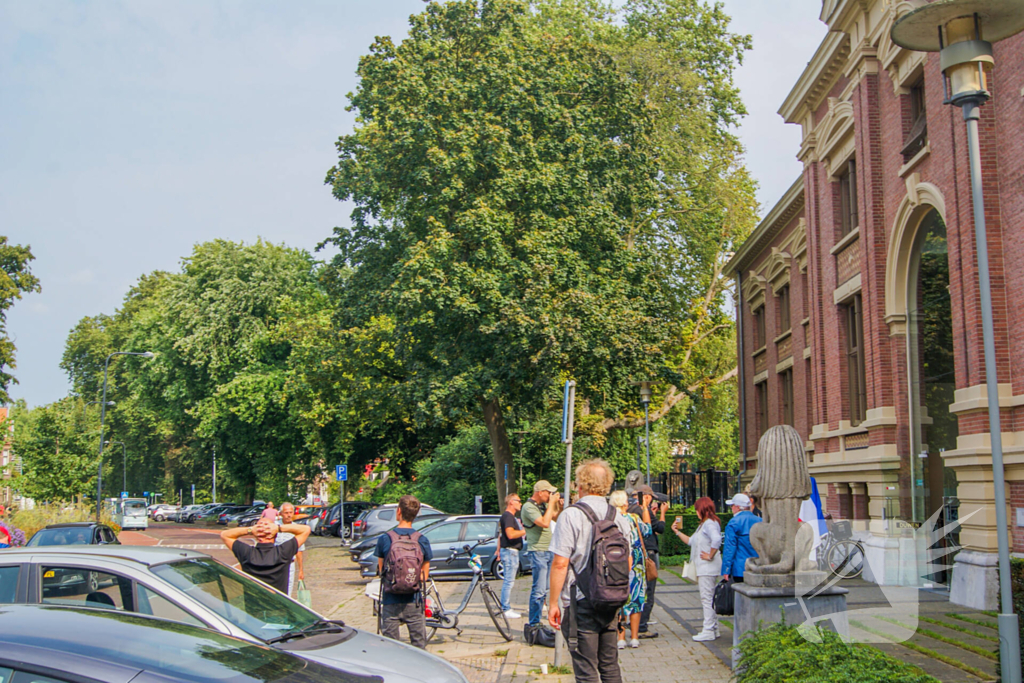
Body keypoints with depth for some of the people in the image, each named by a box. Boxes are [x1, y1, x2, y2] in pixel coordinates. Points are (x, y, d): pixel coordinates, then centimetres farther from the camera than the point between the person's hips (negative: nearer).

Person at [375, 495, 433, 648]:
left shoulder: (385, 539, -6)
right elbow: (425, 574, 2)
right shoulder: (422, 540, -3)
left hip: (390, 602, 0)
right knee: (419, 646, 9)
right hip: (413, 601, 1)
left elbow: (380, 571, 3)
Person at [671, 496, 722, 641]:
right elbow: (691, 541, 26)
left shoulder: (710, 523, -14)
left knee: (707, 598, -8)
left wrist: (710, 556, -23)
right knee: (708, 598, 14)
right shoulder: (703, 524, 19)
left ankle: (708, 631, -5)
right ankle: (713, 628, 20)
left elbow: (716, 540, -32)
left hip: (708, 568, -11)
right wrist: (677, 531, 25)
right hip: (702, 568, 11)